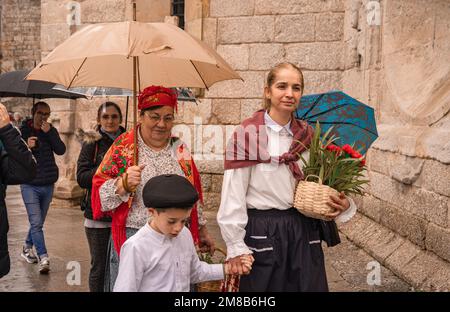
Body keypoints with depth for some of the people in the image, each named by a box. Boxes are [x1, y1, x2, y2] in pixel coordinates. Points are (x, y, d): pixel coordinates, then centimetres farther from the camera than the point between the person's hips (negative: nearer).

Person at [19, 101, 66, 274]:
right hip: (30, 185, -3)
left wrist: (50, 133, -20)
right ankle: (43, 258, -11)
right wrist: (26, 146, -21)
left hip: (48, 185, 3)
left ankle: (27, 248, 35)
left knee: (38, 222, 14)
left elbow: (61, 150, -9)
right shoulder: (23, 131, -2)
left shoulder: (51, 131, 4)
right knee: (36, 223, -11)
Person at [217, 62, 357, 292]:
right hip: (263, 233, -5)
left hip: (305, 232, 5)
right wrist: (236, 248, -12)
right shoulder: (248, 134, -10)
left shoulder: (307, 135, 7)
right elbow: (233, 195, -10)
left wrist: (343, 204, -4)